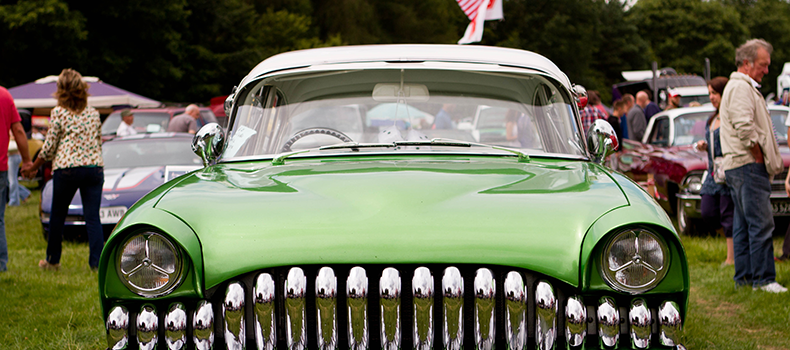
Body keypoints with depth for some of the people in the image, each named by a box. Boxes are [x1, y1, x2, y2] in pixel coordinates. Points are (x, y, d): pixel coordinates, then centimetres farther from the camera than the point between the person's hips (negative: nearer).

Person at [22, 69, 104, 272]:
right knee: (93, 217, 1)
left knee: (58, 215, 12)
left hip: (67, 167, -3)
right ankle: (97, 261, -7)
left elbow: (49, 146, 0)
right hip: (94, 166, 3)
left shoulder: (58, 113, -2)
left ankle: (53, 260, 22)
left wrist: (32, 168, 12)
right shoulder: (93, 113, 10)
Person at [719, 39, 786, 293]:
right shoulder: (740, 87, -11)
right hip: (747, 165, -11)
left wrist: (760, 160, 16)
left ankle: (744, 277, 13)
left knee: (743, 225, 11)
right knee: (761, 224, -12)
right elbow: (745, 129, -22)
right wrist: (759, 158, -14)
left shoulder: (743, 87, 23)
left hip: (738, 167, 11)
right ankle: (763, 279, -13)